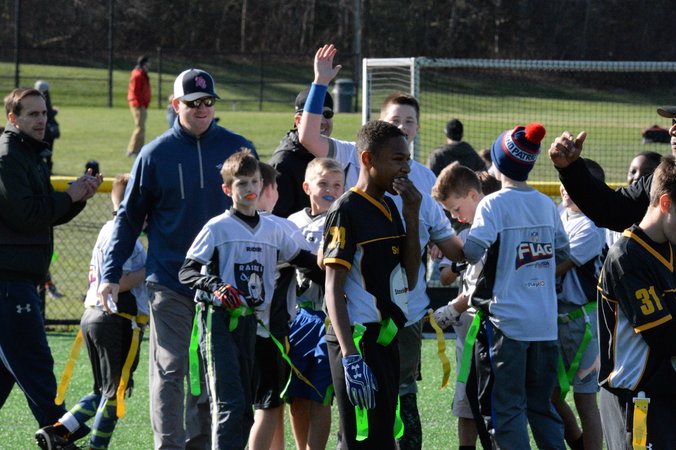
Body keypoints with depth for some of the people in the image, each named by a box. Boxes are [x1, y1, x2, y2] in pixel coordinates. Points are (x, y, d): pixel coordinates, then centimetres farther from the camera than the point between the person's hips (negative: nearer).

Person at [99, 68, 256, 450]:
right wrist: (111, 273, 1)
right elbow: (130, 216, 6)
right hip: (169, 283, -2)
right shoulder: (156, 154, 1)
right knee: (171, 370, -6)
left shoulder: (238, 148, 4)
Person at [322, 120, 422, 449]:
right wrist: (350, 357, -24)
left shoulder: (389, 209, 15)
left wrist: (412, 218, 5)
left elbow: (409, 280, 16)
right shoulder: (346, 211, -11)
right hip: (359, 341, -9)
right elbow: (333, 290, -15)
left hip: (385, 341, 9)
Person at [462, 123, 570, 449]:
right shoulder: (547, 204, 9)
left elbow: (472, 251, -19)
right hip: (545, 322, 6)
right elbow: (563, 253, 19)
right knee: (542, 406, 14)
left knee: (505, 408, -2)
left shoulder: (493, 204, -9)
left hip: (506, 321, -6)